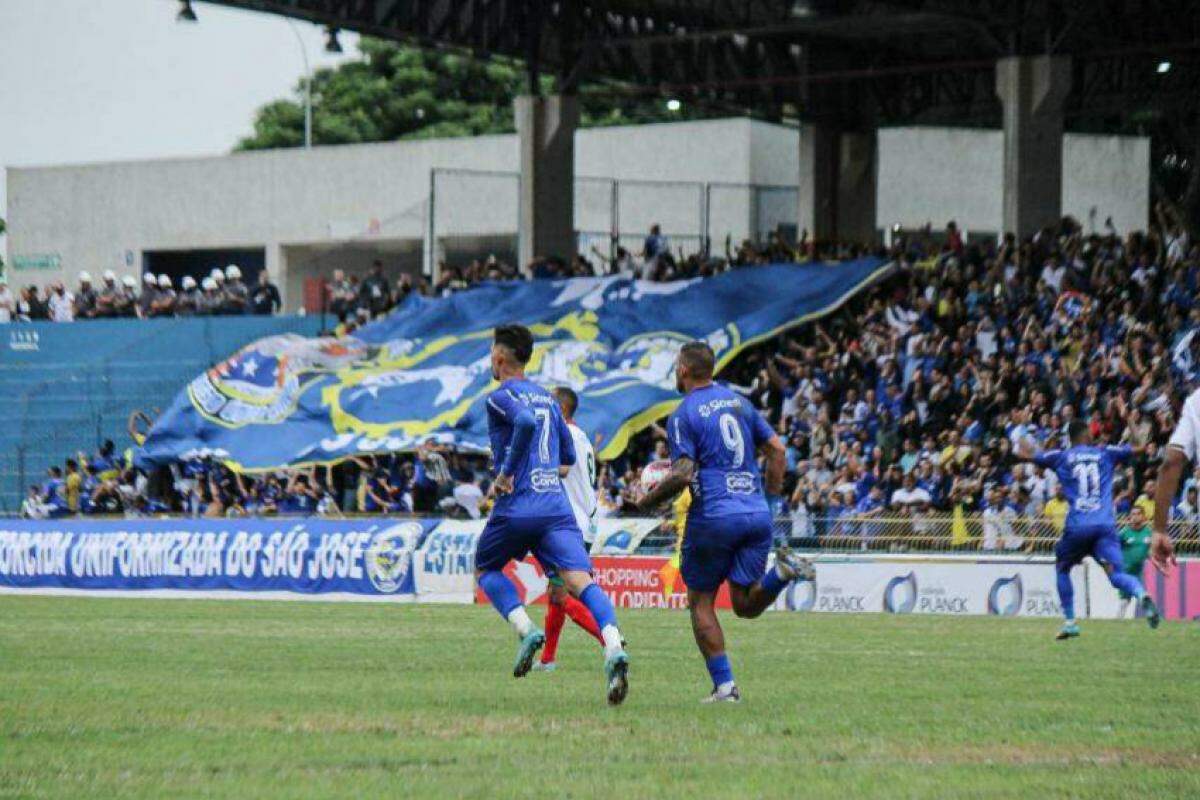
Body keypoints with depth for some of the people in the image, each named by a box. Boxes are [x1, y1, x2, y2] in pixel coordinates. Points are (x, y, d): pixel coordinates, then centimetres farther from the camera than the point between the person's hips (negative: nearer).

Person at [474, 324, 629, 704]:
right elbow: (568, 456, 29)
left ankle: (526, 629, -4)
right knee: (580, 581, -12)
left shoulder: (501, 397, 0)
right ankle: (613, 646, -37)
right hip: (558, 506, 5)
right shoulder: (547, 398, 22)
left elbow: (526, 422, -23)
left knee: (485, 569, 21)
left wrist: (506, 473, -15)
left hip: (517, 507, -5)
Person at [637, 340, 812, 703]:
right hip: (757, 515, 5)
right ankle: (781, 572, -20)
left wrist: (648, 500, 2)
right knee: (746, 604, 10)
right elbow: (777, 449, 13)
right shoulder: (737, 401, 15)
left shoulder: (683, 416, -5)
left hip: (713, 516, -5)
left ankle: (724, 684, 0)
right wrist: (771, 495, 21)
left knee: (701, 602, 8)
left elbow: (683, 474, -13)